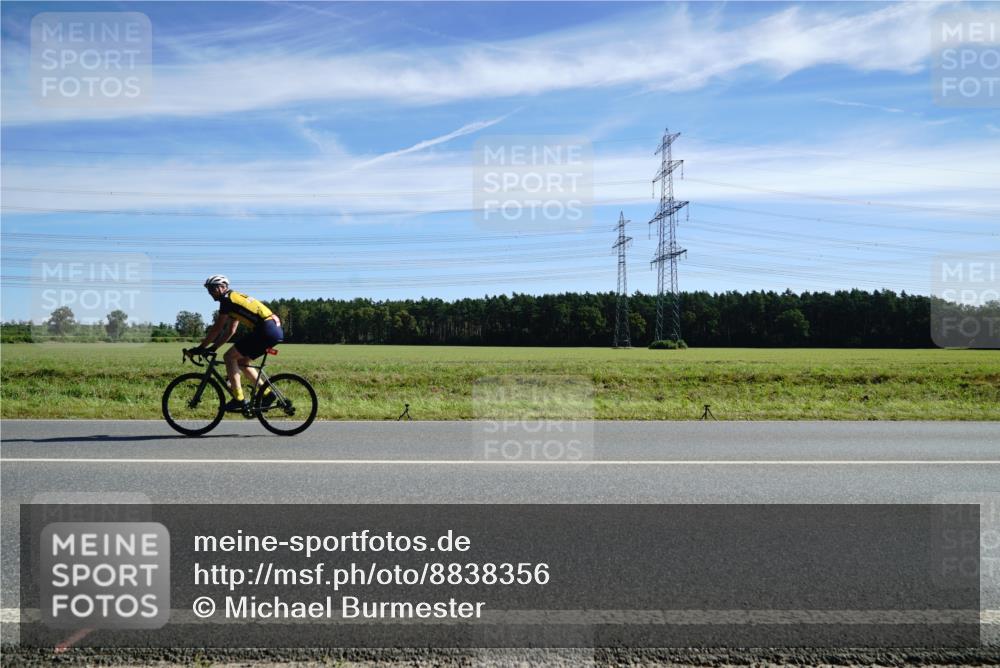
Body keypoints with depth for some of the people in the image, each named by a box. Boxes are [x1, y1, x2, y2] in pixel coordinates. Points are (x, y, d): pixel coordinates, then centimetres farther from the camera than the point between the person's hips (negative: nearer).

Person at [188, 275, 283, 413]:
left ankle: (239, 400, -4)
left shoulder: (227, 299, -2)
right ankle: (267, 393, 17)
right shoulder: (235, 298, 26)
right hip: (276, 330, 9)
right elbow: (230, 331, 28)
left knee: (229, 357, -3)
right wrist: (213, 347, 25)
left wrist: (201, 347, 6)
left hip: (266, 330, -9)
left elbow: (217, 328, -3)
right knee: (242, 362, 19)